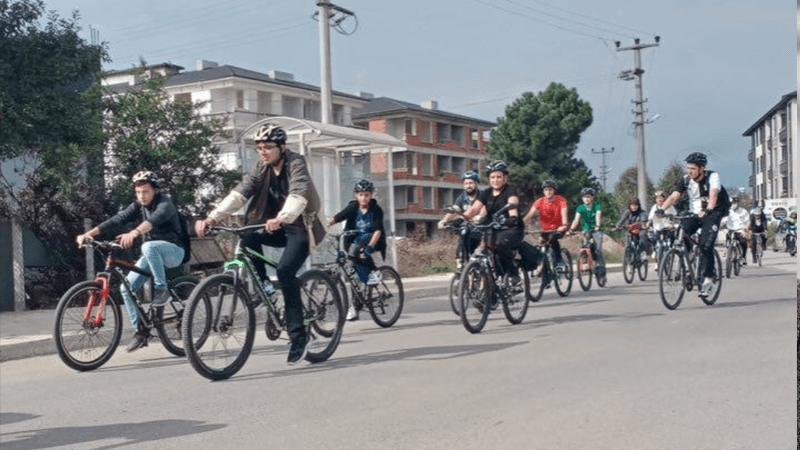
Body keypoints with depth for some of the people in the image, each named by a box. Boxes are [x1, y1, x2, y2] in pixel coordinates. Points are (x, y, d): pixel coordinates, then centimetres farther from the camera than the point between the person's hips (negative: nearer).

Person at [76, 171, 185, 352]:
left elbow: (155, 218, -38)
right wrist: (88, 233, -24)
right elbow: (117, 220, -10)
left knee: (149, 246, -38)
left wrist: (134, 233, -57)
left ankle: (162, 289, -24)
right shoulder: (138, 206, 3)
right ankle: (140, 332, 4)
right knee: (127, 288, -7)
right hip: (151, 255, 7)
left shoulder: (165, 203, -16)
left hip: (172, 251, -7)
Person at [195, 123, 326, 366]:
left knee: (285, 270, -27)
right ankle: (262, 284, -7)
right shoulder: (261, 169, 0)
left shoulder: (296, 163, -15)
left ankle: (298, 335, -19)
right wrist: (212, 217, -28)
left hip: (300, 228, -5)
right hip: (278, 228, 6)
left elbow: (298, 195, -34)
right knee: (247, 235, -25)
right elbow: (239, 193, -13)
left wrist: (281, 218, -54)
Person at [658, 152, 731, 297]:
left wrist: (707, 210, -52)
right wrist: (661, 210, -34)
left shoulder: (712, 176, -16)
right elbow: (673, 197, -16)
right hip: (695, 214, 4)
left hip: (713, 213, -4)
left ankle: (708, 279, -13)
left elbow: (713, 195, -32)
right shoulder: (685, 180, -5)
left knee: (705, 245, -21)